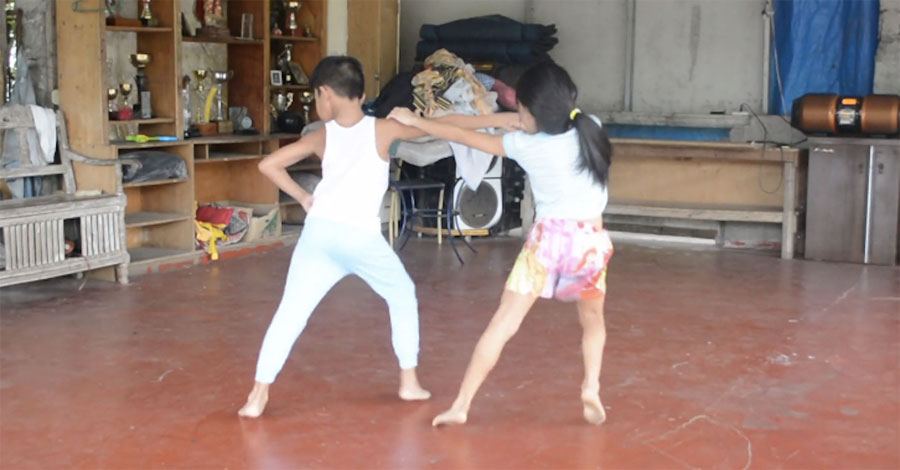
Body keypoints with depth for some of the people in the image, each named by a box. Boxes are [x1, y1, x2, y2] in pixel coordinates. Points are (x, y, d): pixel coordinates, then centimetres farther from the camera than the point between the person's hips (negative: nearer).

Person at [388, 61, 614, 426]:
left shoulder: (527, 146, -6)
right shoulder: (591, 128, 1)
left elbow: (464, 137, 1)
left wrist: (414, 121, 11)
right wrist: (507, 118, 15)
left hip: (547, 238, -2)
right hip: (590, 238, 2)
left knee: (502, 324, 3)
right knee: (593, 319, 26)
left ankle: (460, 406, 5)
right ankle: (591, 388, 8)